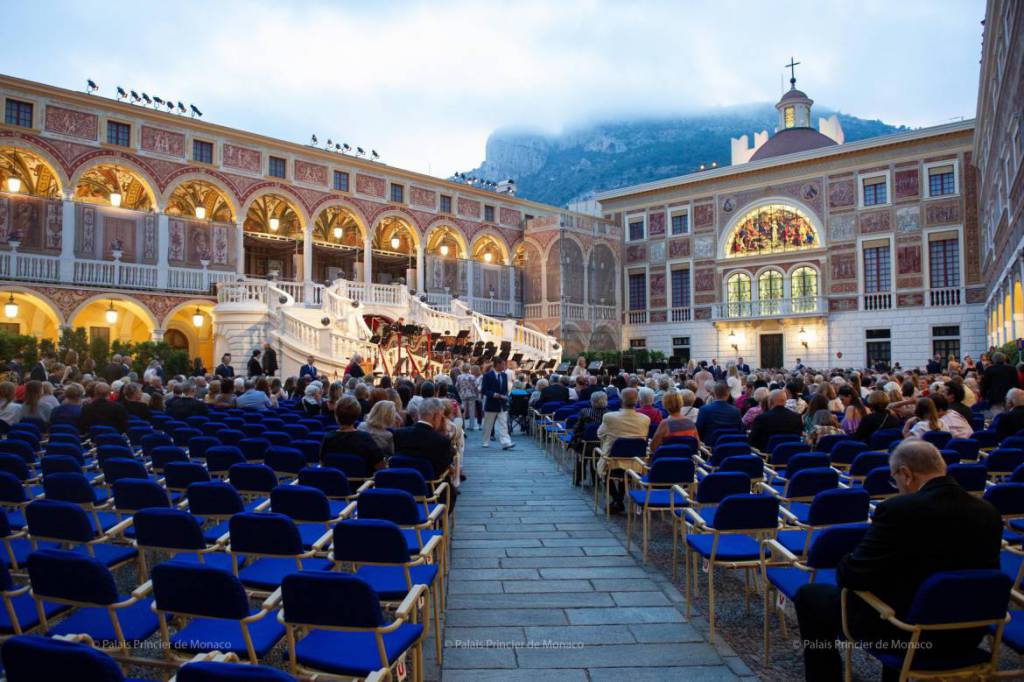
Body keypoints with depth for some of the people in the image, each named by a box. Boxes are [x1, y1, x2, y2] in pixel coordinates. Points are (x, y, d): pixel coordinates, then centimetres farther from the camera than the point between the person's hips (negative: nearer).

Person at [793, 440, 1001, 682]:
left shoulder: (898, 509, -24)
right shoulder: (988, 512, -4)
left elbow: (852, 576, -19)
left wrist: (843, 566, 4)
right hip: (966, 635, 7)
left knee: (808, 595, 12)